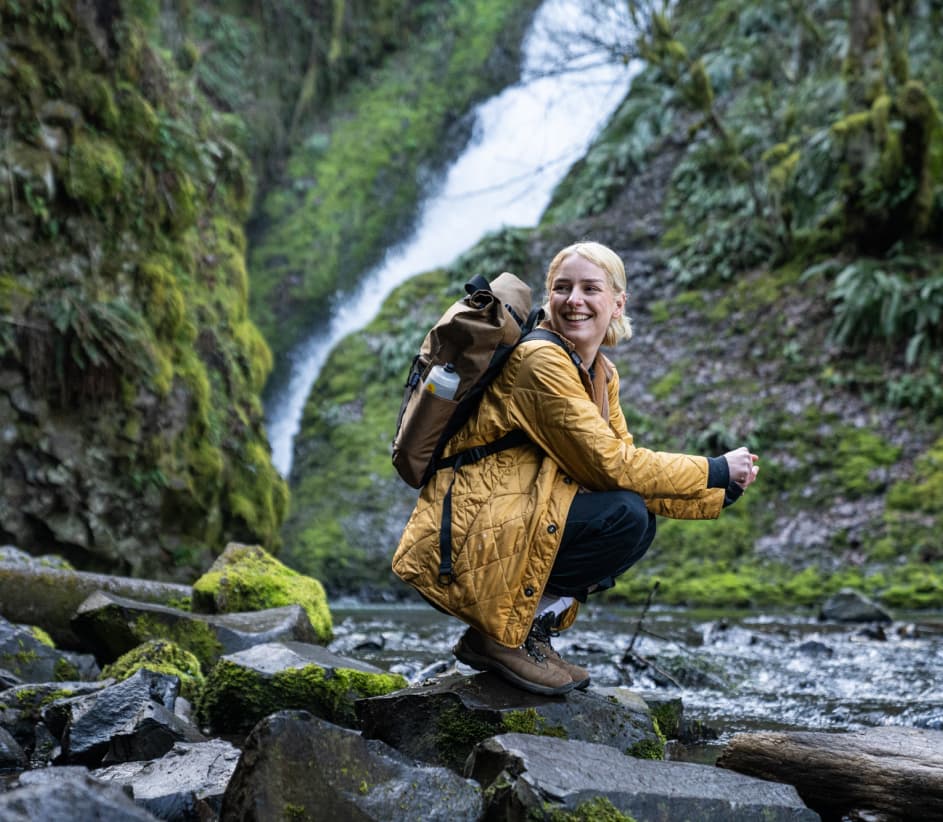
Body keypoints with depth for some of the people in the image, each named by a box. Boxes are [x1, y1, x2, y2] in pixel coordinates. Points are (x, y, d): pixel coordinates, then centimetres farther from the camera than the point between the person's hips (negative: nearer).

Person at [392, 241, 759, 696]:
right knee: (626, 517, -19)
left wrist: (719, 494, -1)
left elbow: (627, 462, 9)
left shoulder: (602, 374, 12)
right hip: (470, 542, -9)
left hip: (508, 527, 9)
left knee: (639, 520, 7)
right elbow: (608, 464, -18)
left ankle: (527, 627, 5)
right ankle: (500, 636, -9)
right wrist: (715, 471, -10)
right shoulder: (539, 359, -16)